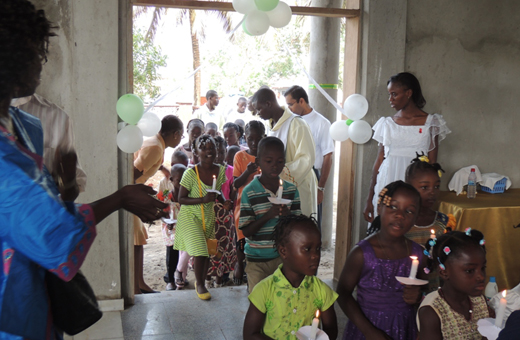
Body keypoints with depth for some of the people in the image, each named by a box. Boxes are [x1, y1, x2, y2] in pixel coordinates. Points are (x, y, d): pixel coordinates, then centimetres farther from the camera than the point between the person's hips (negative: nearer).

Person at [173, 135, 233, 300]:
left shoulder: (220, 171, -7)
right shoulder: (190, 173, -22)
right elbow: (181, 199, -17)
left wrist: (224, 201, -11)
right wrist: (203, 200, -28)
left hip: (209, 215, 5)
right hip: (190, 216, -5)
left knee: (208, 251, 10)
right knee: (200, 251, -11)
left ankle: (201, 282, 33)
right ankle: (199, 284, 13)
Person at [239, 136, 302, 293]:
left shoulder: (291, 189, 0)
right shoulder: (249, 192, -11)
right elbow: (246, 231, -11)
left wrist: (287, 215, -18)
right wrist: (268, 215, -25)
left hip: (283, 256, 3)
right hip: (257, 260, -3)